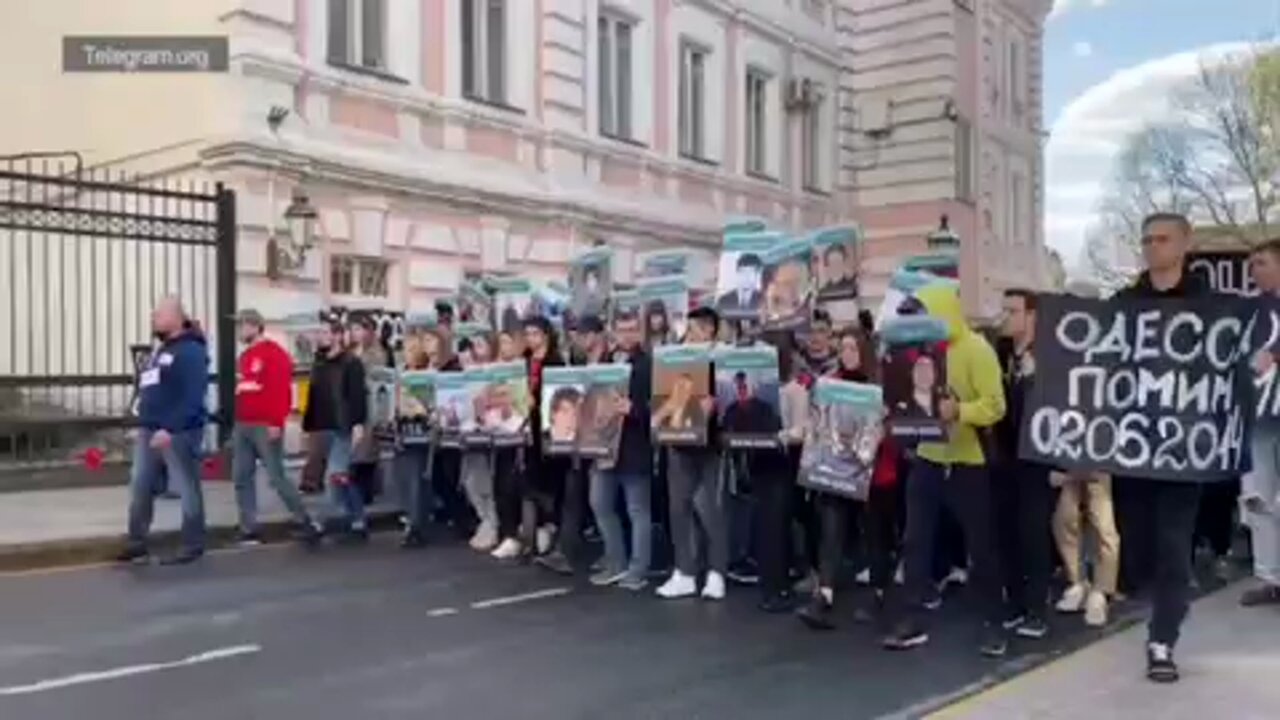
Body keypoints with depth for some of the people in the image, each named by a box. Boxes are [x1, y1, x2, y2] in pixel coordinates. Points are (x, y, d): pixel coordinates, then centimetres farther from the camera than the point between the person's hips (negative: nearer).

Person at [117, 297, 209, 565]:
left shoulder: (191, 351, -11)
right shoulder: (160, 351, 20)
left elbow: (193, 397, -20)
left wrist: (170, 429, -25)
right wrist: (142, 426, 18)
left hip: (178, 433, -9)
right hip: (150, 432, 9)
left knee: (187, 489, -1)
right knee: (139, 486, 9)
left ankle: (193, 546, 7)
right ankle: (137, 544, 18)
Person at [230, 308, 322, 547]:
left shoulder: (275, 353, -9)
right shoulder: (245, 356, 18)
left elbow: (282, 391, -17)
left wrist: (276, 423, -22)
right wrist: (236, 422, 17)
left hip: (265, 427, -9)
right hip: (242, 426, 9)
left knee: (276, 477, -7)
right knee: (242, 478, 5)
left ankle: (306, 522, 5)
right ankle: (249, 531, 11)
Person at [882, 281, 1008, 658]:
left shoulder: (976, 349, -11)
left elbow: (995, 406, -17)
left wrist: (958, 411, -31)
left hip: (967, 464, -5)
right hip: (926, 459, 6)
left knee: (980, 545, 5)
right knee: (916, 541, 6)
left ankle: (994, 623, 19)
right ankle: (914, 620, 15)